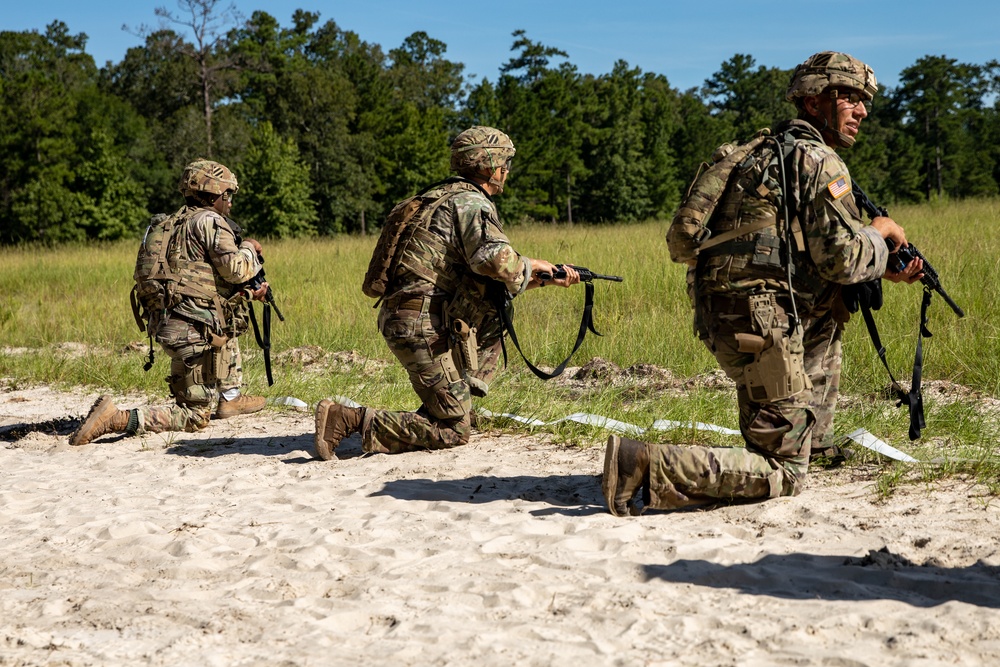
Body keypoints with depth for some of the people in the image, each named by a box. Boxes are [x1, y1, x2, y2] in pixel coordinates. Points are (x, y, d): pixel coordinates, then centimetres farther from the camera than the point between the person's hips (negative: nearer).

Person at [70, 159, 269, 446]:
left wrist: (249, 293, 23)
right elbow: (235, 269, -14)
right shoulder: (209, 221, -6)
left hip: (166, 323, 9)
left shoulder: (179, 222, 21)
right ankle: (116, 419, -18)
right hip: (194, 330, -9)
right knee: (194, 417, -2)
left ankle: (229, 398, 32)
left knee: (229, 320, 36)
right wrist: (249, 248, 6)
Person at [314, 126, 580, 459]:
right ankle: (349, 419, -13)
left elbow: (493, 279, 27)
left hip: (402, 318, 9)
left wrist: (548, 280, 22)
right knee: (453, 431, -3)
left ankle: (460, 390, 17)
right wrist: (530, 266, -8)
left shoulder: (446, 197, 22)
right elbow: (494, 259, -29)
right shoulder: (471, 203, -9)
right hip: (422, 327, -9)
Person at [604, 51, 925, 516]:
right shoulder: (819, 160, -6)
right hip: (762, 321, -9)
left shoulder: (774, 151, 24)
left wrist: (886, 272, 20)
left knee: (831, 314, 36)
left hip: (722, 316, 10)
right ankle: (646, 465, -19)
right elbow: (842, 259, -13)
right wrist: (880, 236, 8)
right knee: (782, 474, -4)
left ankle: (815, 437, 35)